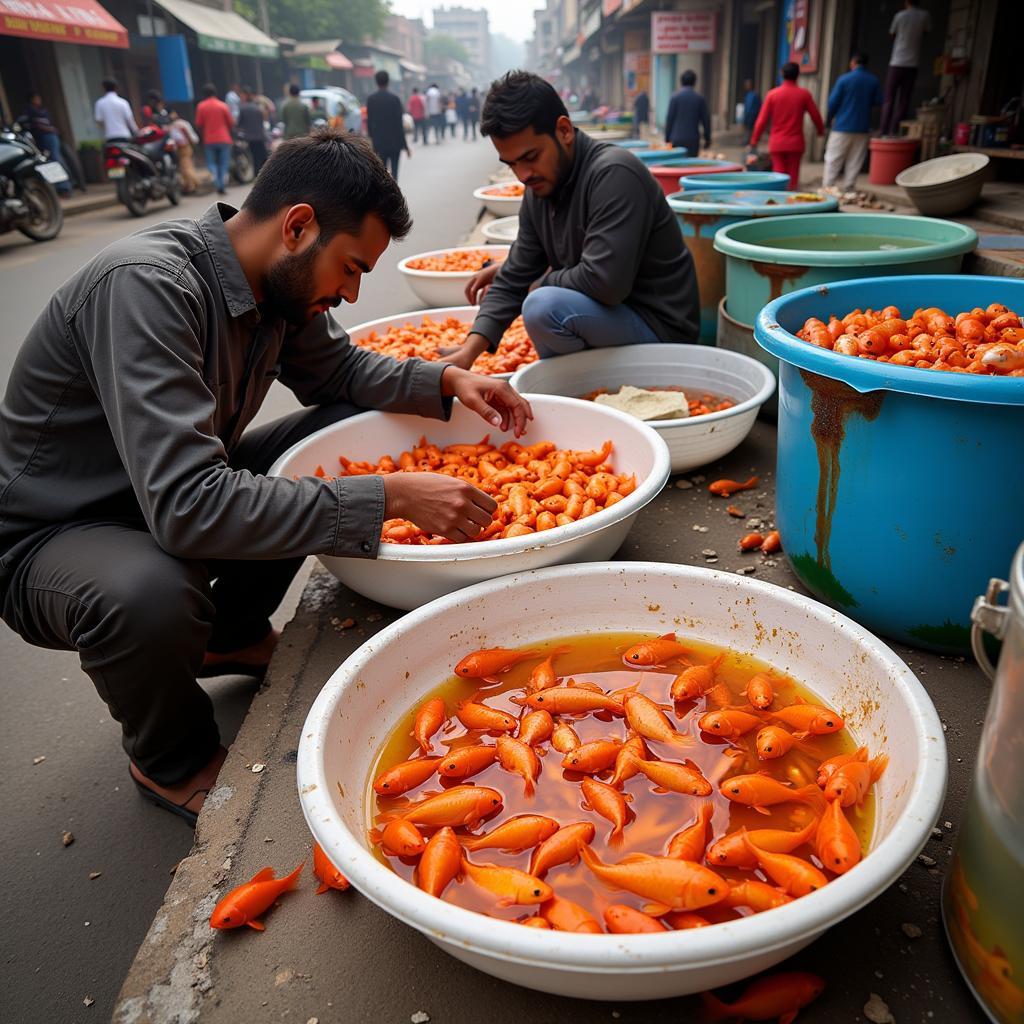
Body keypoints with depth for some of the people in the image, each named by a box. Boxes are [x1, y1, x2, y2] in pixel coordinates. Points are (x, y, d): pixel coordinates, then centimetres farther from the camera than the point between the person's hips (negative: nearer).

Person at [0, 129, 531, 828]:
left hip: (173, 491, 8)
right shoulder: (146, 285, -31)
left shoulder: (277, 280, -6)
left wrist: (447, 381, -6)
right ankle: (171, 763, -3)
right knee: (150, 595, -40)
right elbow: (186, 506, -39)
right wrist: (392, 497, -38)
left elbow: (338, 370, 12)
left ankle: (232, 636, 11)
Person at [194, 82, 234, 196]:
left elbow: (198, 125, 1)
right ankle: (223, 186, -3)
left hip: (209, 140, 0)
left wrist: (202, 138, 15)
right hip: (224, 139, 0)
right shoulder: (223, 105, -1)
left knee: (211, 163, 10)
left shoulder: (201, 107, 1)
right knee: (224, 163, 8)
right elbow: (231, 123, 1)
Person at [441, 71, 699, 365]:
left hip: (658, 327, -9)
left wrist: (543, 284, -11)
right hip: (605, 314, 9)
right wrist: (469, 350, -9)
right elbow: (516, 278, 4)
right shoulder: (539, 188, 5)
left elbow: (604, 282, -30)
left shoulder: (613, 173, -21)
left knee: (545, 306, -31)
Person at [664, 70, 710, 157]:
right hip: (693, 139, 1)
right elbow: (706, 119, 6)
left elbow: (669, 119, -2)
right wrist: (707, 138, 14)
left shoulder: (675, 98, -2)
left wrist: (667, 138, 5)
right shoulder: (700, 98, 4)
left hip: (677, 139, -1)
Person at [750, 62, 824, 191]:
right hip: (796, 142, 0)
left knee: (779, 174, 4)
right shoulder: (804, 94, -3)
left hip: (777, 143, 0)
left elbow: (762, 119, -3)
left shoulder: (772, 94, -3)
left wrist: (754, 139, 6)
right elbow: (815, 115, 4)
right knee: (793, 175, 7)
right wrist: (821, 130, 22)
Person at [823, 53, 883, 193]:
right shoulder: (874, 81, 3)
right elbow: (878, 102, 7)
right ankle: (848, 189, 5)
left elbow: (833, 102, -6)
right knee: (855, 161, 6)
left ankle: (827, 187, 1)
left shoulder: (844, 79, -6)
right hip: (863, 128, 3)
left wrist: (828, 120, 7)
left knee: (833, 159, 3)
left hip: (842, 126, -3)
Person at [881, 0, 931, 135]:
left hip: (897, 63, -1)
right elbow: (926, 32, 17)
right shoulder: (925, 16, 1)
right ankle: (894, 133, -5)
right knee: (903, 102, 3)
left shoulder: (900, 15, -4)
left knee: (888, 100, 2)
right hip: (912, 64, 2)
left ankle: (884, 133, -7)